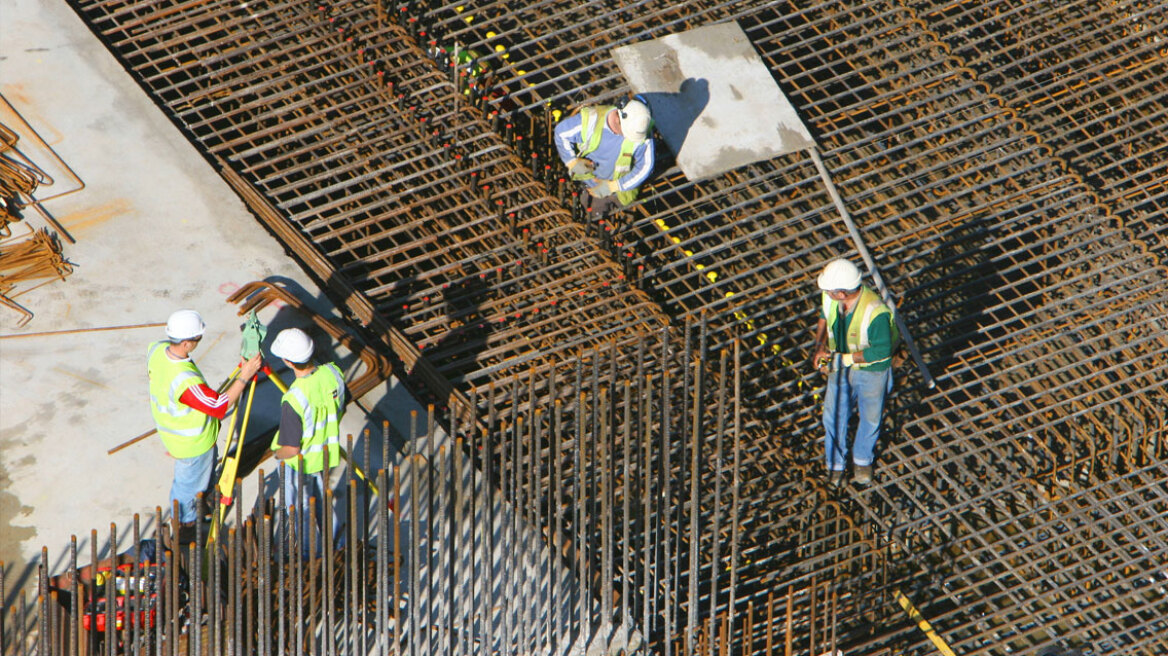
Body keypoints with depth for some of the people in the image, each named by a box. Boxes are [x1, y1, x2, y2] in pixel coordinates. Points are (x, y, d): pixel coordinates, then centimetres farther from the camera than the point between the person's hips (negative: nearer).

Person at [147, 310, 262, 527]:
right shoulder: (185, 381, -44)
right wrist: (244, 376, -28)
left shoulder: (157, 350, -20)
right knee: (188, 484, 20)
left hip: (168, 428, 8)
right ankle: (185, 525, 45)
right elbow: (220, 407, -32)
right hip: (191, 443, -8)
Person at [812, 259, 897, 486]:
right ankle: (836, 464, 41)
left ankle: (862, 458, 49)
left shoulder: (875, 313, -40)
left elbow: (881, 351, -30)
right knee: (834, 415, 16)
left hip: (871, 369, -4)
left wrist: (845, 358, -30)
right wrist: (820, 346, -11)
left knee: (870, 417, 20)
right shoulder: (830, 297, -22)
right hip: (840, 365, 4)